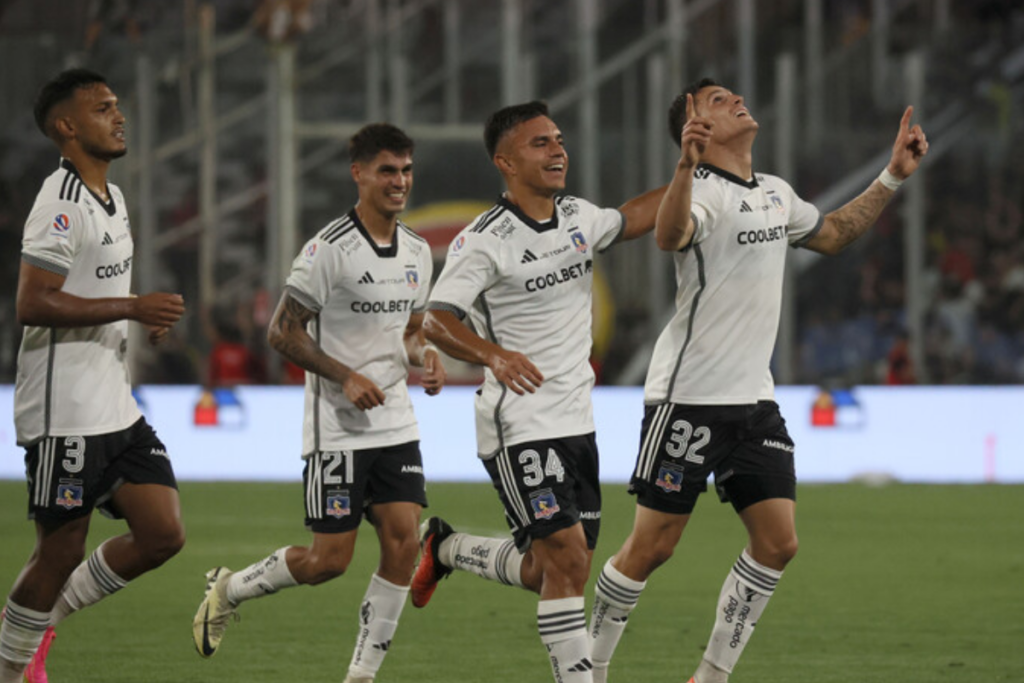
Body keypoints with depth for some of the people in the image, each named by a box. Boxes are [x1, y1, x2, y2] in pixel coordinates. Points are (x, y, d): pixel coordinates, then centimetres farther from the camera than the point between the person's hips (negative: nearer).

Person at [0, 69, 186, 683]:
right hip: (66, 417, -9)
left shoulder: (112, 198, 15)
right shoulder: (62, 204, -15)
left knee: (163, 534, 3)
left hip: (117, 411, 9)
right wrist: (132, 307, -24)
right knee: (61, 552, -1)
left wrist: (146, 318, 10)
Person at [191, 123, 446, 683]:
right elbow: (283, 332, -10)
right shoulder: (329, 249, -12)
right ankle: (228, 589, 21)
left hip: (395, 426, 6)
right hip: (336, 431, -6)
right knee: (328, 561, -5)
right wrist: (346, 377, -19)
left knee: (403, 544, -6)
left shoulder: (417, 251, 9)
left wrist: (423, 355, 0)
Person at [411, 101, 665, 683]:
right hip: (518, 427, -7)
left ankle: (446, 548, 36)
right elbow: (437, 322, -17)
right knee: (566, 561, -15)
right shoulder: (485, 241, -13)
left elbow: (632, 219, 30)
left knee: (546, 574, 10)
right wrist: (494, 355, -34)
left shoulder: (579, 218, 8)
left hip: (576, 423, 7)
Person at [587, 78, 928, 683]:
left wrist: (893, 178, 26)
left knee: (778, 542, 0)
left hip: (754, 399, 8)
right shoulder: (705, 192, -13)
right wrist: (688, 163, -53)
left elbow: (832, 234, 32)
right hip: (689, 398, -8)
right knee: (653, 546, -4)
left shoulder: (776, 194, 13)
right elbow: (669, 236, -37)